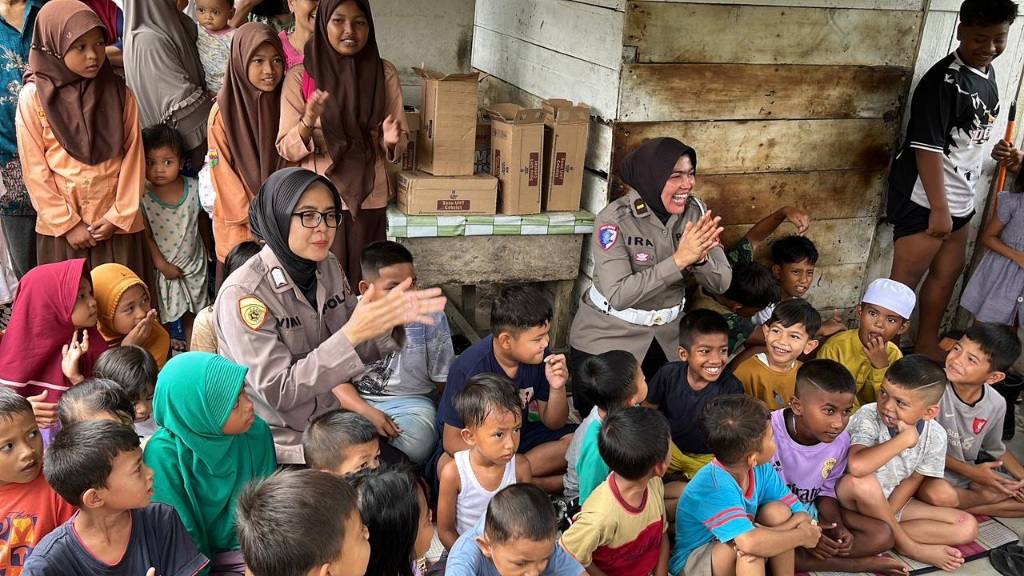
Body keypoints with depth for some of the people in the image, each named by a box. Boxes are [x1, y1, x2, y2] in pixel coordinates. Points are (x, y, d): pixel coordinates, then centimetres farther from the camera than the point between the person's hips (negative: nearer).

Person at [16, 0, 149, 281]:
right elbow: (35, 169, -4)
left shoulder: (119, 93, 0)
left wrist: (121, 215, -6)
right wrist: (67, 223, -7)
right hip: (61, 226, -1)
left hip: (118, 223, 1)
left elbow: (133, 156, 0)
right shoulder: (34, 97, -5)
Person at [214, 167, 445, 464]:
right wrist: (352, 333, -31)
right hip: (277, 442, -6)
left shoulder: (328, 267, -2)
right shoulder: (242, 293, -21)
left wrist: (389, 319, -17)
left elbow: (352, 352, 3)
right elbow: (277, 392, -24)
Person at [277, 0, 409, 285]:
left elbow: (400, 144, 3)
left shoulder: (384, 73, 1)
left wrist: (391, 140, -20)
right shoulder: (300, 76, -3)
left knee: (364, 281, 4)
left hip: (368, 198, 1)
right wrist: (308, 122, -25)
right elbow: (286, 150, -6)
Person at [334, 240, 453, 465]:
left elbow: (443, 380, 4)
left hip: (410, 402, 0)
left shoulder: (431, 317, -5)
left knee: (414, 449, -32)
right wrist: (368, 412, -18)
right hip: (355, 402, 1)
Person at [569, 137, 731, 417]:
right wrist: (680, 259, -35)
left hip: (667, 338, 4)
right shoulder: (615, 219, -22)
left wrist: (699, 257, -30)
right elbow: (619, 294, -31)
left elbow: (722, 283, -8)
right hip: (606, 341, -4)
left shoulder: (695, 211, -7)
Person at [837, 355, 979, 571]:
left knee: (967, 528, -7)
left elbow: (912, 480, -5)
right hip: (860, 501, -4)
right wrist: (905, 438, -37)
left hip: (896, 503, 4)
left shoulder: (935, 436, -13)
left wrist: (885, 519, -16)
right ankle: (907, 545, -14)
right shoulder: (868, 417, -27)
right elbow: (857, 466, -43)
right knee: (857, 482, -38)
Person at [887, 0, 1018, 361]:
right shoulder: (944, 80, -19)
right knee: (905, 282, -3)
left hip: (959, 199, 9)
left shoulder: (987, 73, 8)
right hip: (925, 200, -9)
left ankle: (926, 344, 34)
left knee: (948, 272, 19)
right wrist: (939, 208, -21)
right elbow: (927, 146, -22)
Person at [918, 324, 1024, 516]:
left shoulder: (996, 405, -7)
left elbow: (996, 449, 13)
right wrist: (970, 471, -17)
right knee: (937, 493, -36)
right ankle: (988, 498, -5)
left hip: (973, 469, 4)